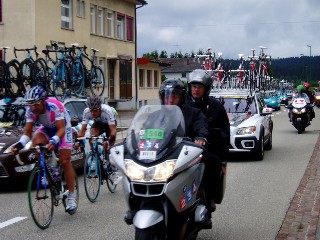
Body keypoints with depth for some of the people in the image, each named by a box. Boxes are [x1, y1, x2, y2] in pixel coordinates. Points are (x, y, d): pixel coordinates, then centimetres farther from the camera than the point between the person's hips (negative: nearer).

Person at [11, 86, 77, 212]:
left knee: (65, 161, -13)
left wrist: (54, 140, -56)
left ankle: (71, 196, -3)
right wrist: (20, 144, -37)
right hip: (47, 129, 4)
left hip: (63, 128, -4)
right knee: (36, 142, -30)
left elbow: (61, 129, -37)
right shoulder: (30, 111, -22)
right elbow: (27, 133, -17)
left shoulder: (55, 106, -36)